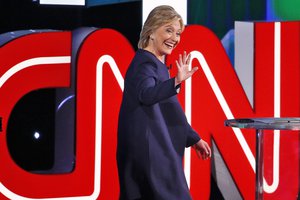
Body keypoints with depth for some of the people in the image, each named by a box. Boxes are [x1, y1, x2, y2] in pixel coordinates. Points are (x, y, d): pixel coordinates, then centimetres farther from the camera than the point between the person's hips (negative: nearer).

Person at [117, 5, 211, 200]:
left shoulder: (157, 64, 17)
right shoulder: (145, 63, -14)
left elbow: (169, 111, 25)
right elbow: (145, 94, -36)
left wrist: (193, 139, 26)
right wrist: (176, 82, -51)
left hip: (156, 151, 10)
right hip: (150, 152, -10)